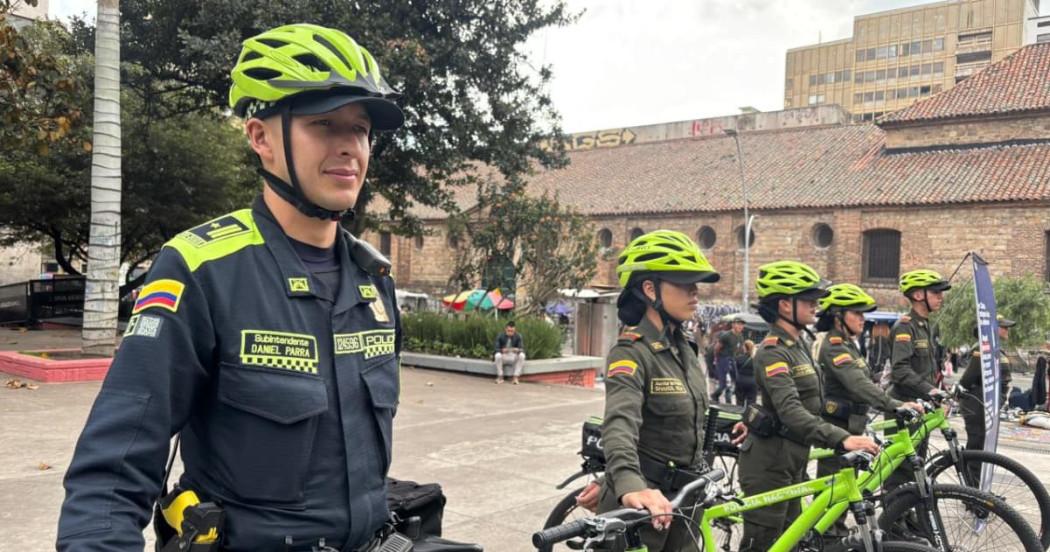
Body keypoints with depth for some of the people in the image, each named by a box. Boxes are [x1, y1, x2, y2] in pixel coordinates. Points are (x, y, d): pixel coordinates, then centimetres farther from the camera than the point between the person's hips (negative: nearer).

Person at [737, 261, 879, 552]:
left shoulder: (797, 345, 11)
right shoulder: (774, 352, -20)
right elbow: (790, 410, -34)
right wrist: (841, 439, -43)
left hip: (791, 462, 10)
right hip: (769, 464, -10)